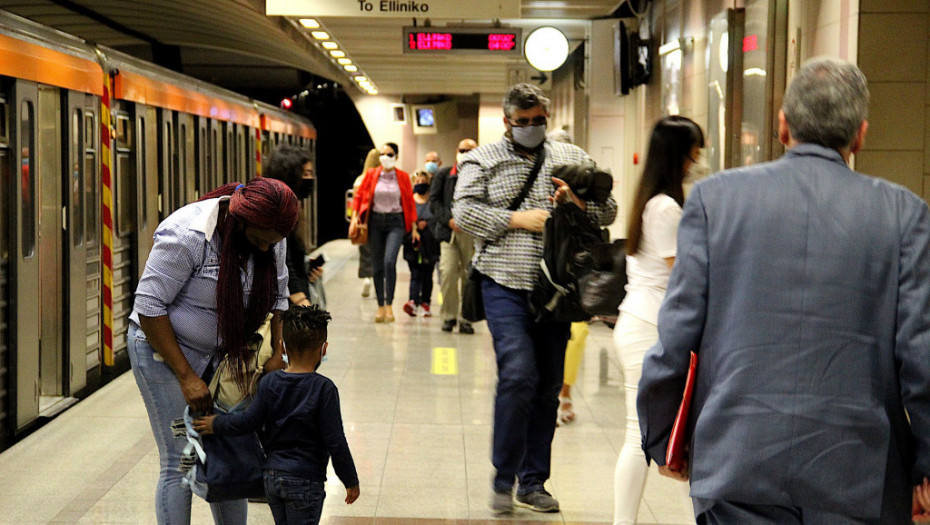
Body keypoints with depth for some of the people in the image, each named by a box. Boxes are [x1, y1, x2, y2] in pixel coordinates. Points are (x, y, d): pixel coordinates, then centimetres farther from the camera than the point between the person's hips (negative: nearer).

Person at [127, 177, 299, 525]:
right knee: (180, 464, -8)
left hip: (219, 352, 6)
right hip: (163, 350, -6)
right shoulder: (187, 236, -27)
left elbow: (277, 295, 9)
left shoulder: (269, 236, -6)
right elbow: (149, 307, -23)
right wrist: (186, 376, -22)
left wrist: (277, 355, -2)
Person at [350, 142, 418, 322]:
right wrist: (355, 216, -5)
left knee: (390, 261, -20)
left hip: (395, 222, -2)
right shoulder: (371, 174, 4)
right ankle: (380, 306, 14)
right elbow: (359, 195, 8)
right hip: (375, 221, 2)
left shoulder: (403, 177, 2)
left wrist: (413, 228, 4)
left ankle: (389, 305, -12)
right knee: (377, 266, 5)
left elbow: (410, 203, 6)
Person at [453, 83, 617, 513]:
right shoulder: (482, 160, 6)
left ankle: (533, 482, 19)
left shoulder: (572, 159, 13)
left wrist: (580, 203, -9)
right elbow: (463, 211, -6)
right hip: (505, 287, -4)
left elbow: (609, 209, 12)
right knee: (518, 374, -17)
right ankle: (503, 480, -2)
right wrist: (516, 220, -14)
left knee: (548, 386, 7)